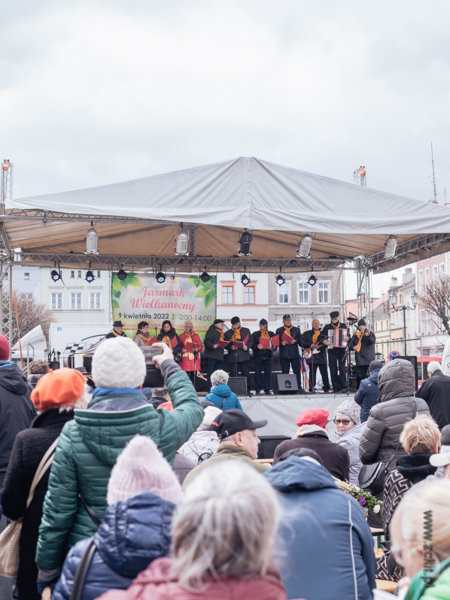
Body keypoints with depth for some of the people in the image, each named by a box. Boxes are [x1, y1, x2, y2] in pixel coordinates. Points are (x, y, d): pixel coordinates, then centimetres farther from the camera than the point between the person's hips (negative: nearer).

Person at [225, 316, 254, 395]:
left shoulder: (246, 331, 12)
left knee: (246, 374, -1)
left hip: (244, 357, 0)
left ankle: (247, 390, 5)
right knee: (233, 375, -1)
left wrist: (247, 346, -11)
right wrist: (231, 347, -12)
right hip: (233, 357, 0)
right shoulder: (228, 333, 12)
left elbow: (251, 341, 7)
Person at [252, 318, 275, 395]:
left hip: (268, 355, 2)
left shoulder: (271, 334, 15)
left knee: (268, 373, 0)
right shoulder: (255, 334, 8)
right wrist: (257, 346, -18)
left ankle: (268, 389, 4)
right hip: (258, 356, -2)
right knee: (258, 373, -1)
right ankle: (259, 389, 3)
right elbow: (252, 344, 1)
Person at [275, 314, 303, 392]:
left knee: (297, 371, -3)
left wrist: (295, 341, -11)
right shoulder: (279, 330, 11)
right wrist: (281, 343, -14)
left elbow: (301, 340, 9)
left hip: (295, 354, 0)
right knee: (285, 373, 1)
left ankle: (299, 387, 0)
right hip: (284, 355, 0)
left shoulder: (297, 330, 13)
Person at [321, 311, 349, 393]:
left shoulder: (343, 326, 13)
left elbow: (348, 335, 11)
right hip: (332, 350, 0)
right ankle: (335, 387, 1)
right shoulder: (327, 327, 11)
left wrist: (347, 338, -11)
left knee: (342, 368, -7)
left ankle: (343, 386, -7)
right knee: (333, 369, -1)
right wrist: (324, 341, -10)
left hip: (342, 350, 0)